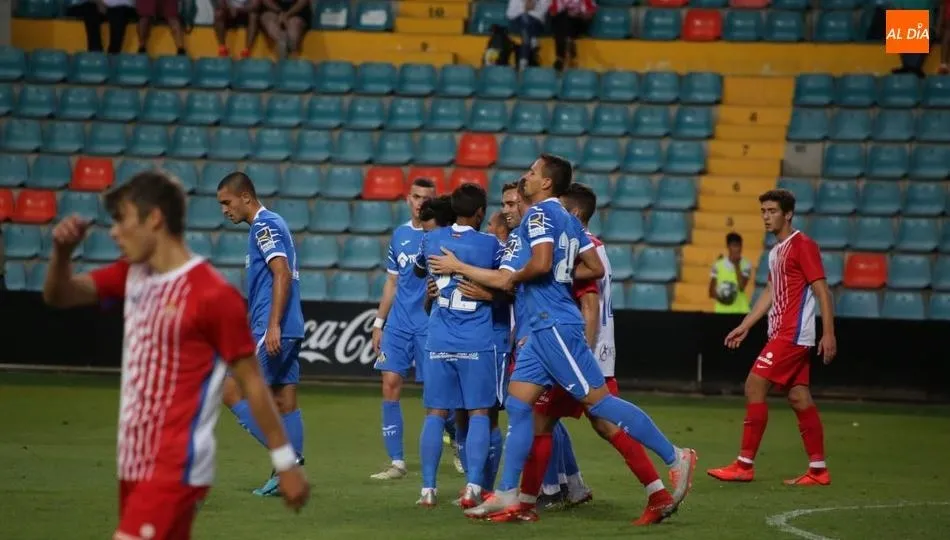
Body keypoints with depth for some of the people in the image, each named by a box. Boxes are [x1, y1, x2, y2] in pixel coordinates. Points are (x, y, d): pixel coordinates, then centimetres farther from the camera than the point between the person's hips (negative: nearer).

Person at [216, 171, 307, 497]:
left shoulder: (265, 226, -10)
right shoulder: (270, 224, 20)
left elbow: (282, 274, -21)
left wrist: (272, 327, -25)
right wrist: (255, 327, 30)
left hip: (273, 331, -10)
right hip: (288, 331, 10)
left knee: (232, 393, -8)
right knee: (285, 402, 9)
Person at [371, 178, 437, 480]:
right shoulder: (399, 235, 13)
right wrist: (379, 322, 15)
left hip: (430, 324, -5)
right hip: (398, 324, 5)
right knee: (390, 384, -4)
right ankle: (396, 462, 0)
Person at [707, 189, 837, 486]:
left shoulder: (802, 245, -11)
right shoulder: (776, 250, 17)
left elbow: (822, 290, -15)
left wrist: (828, 333, -20)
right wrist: (745, 326, 22)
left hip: (792, 335, -9)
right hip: (783, 334, 9)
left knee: (754, 386, -11)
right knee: (798, 397, 7)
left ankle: (745, 465, -9)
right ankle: (818, 470, 8)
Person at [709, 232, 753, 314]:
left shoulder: (746, 265, -2)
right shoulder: (718, 265, 2)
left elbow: (742, 287, -14)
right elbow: (711, 291, 6)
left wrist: (737, 266, -15)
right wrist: (719, 298, -16)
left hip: (741, 311, 0)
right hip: (722, 311, 1)